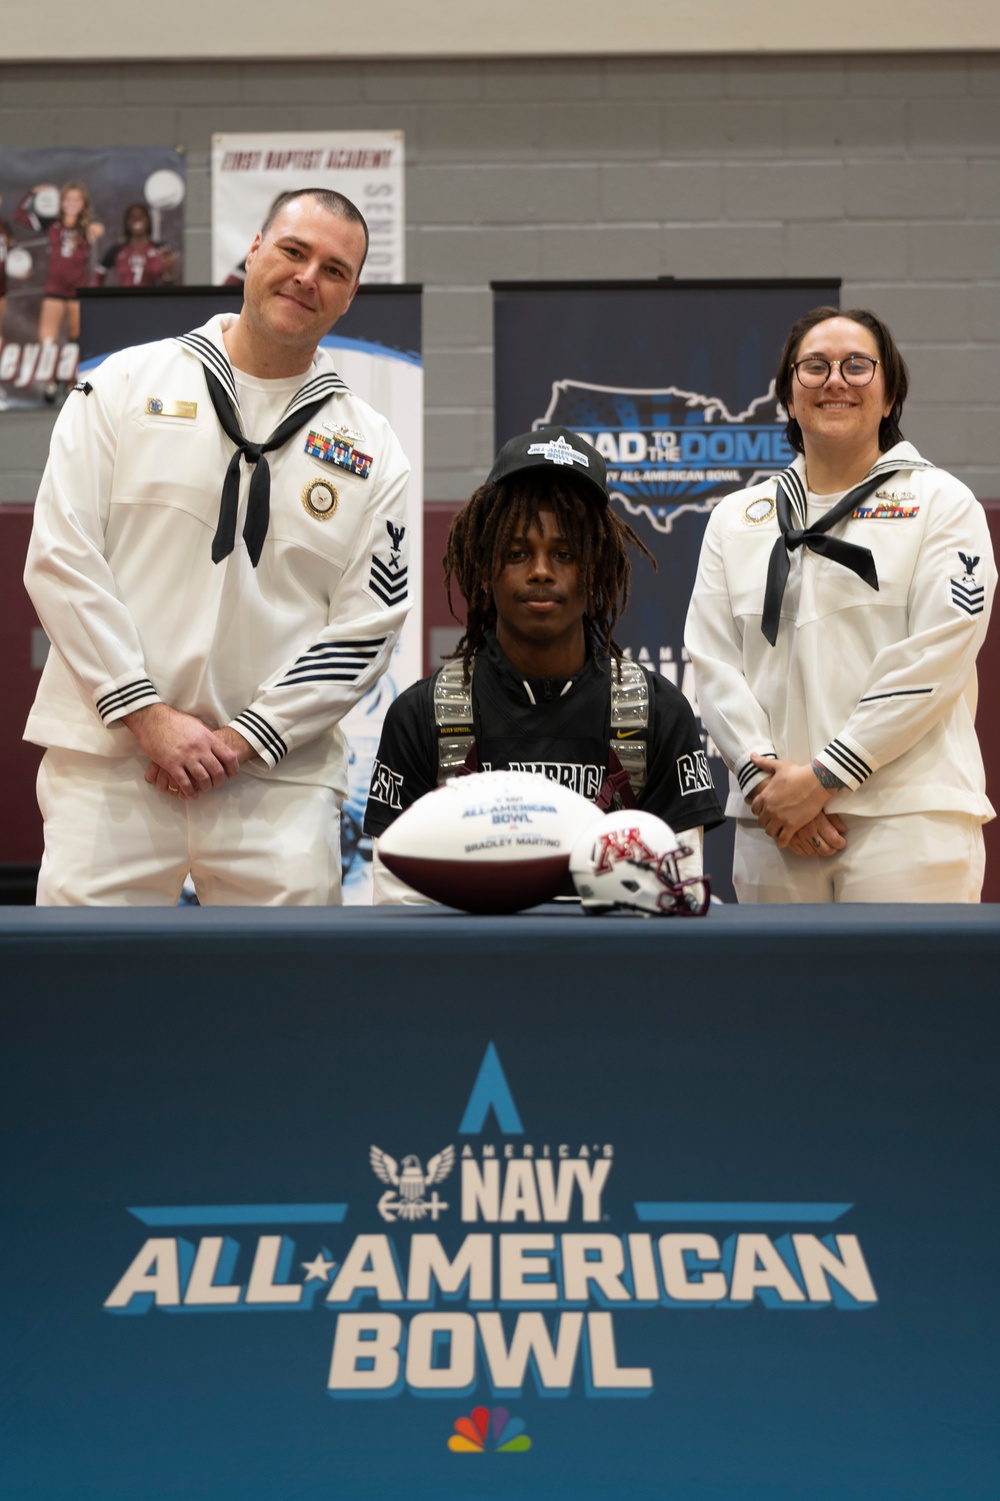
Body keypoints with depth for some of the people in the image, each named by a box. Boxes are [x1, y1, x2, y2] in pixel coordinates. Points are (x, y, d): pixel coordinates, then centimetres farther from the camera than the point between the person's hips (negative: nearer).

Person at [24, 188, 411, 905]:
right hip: (107, 756, -1)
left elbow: (368, 626, 3)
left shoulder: (371, 449, 9)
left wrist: (243, 739, -7)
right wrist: (147, 713, -8)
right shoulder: (129, 383, 6)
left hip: (279, 776, 1)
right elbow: (60, 554, 0)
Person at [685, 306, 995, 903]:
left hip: (907, 816, -3)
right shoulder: (736, 517, 16)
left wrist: (823, 776, -12)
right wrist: (763, 774, -9)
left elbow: (934, 659, -6)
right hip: (772, 824, 4)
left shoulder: (941, 503, 5)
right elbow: (713, 658, 8)